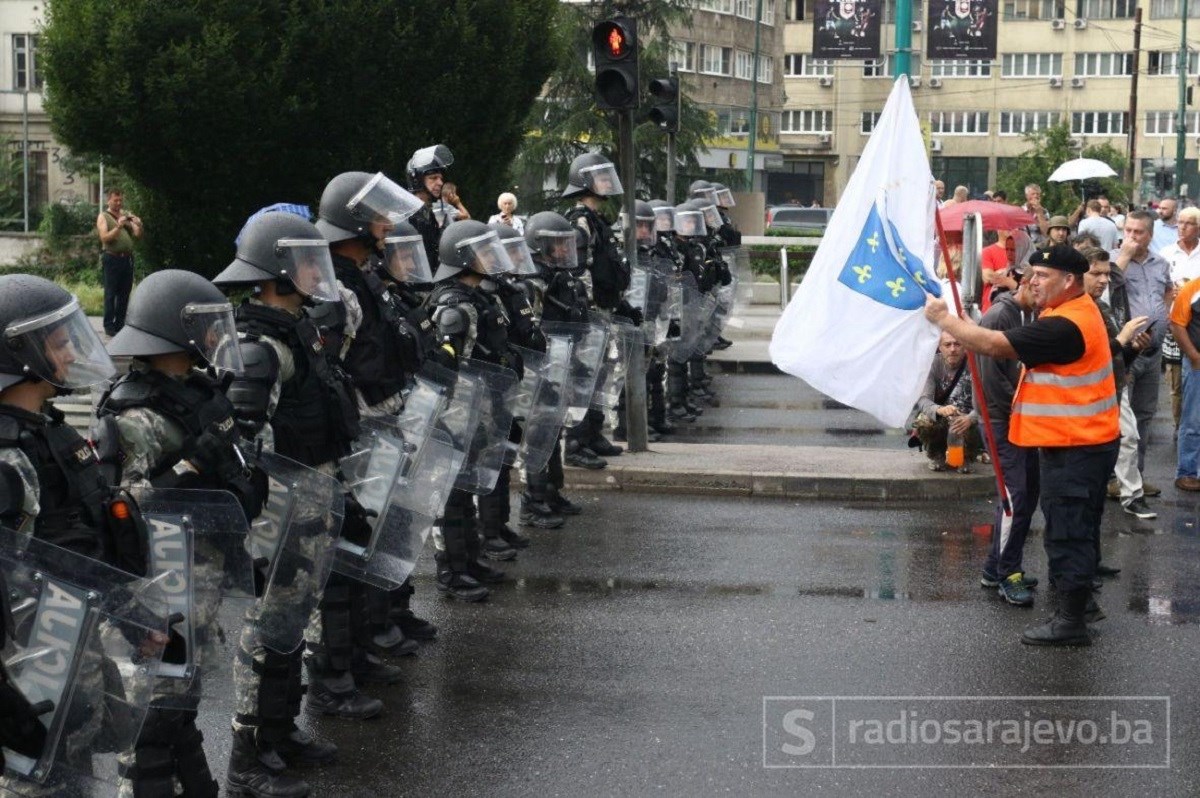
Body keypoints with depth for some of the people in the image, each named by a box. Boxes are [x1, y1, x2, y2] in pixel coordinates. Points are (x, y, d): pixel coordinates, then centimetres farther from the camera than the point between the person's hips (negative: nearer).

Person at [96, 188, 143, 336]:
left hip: (127, 258, 5)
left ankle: (120, 323, 14)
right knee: (110, 293, -3)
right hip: (111, 258, -5)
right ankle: (109, 326, -1)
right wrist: (118, 227, -24)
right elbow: (105, 237, -11)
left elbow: (137, 235, 6)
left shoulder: (127, 215, 15)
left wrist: (138, 225, -15)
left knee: (124, 293, 7)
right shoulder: (103, 217, 2)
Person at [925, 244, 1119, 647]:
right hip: (1082, 442, 11)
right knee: (1077, 530, 22)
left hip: (1074, 447, -11)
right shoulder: (1079, 310, 10)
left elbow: (993, 344, -24)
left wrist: (943, 318, -15)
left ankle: (1072, 621, 2)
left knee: (1067, 533, -4)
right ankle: (1079, 599, 35)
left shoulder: (1065, 326, -25)